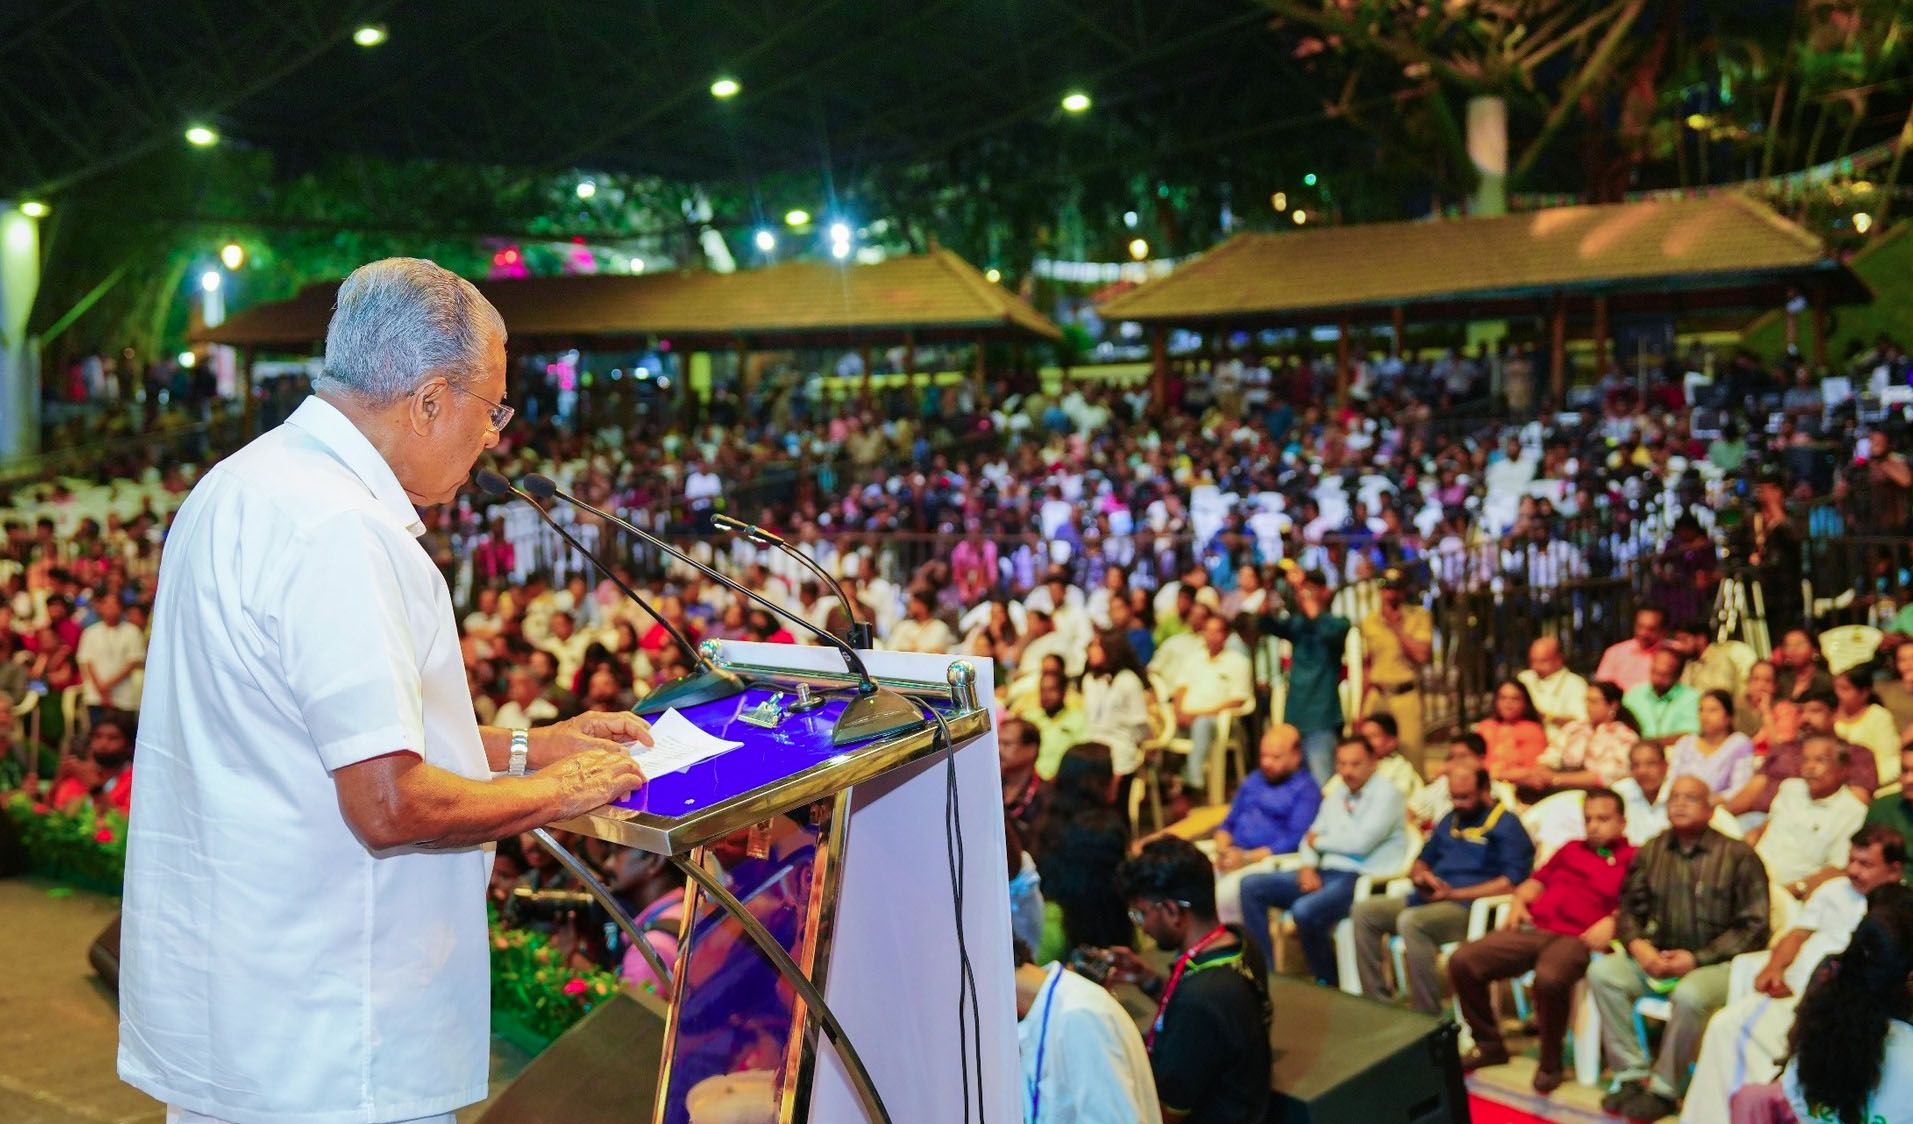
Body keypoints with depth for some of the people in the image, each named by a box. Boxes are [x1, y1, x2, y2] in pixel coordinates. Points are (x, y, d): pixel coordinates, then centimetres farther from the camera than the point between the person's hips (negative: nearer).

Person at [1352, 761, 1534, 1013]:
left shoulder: (1506, 824, -2)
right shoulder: (1450, 820, 22)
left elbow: (1512, 882, -14)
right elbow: (1420, 862, 29)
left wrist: (1455, 894, -17)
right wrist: (1421, 876, 2)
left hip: (1470, 907, -8)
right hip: (1429, 900, 8)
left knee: (1411, 921, -34)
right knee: (1364, 911, -7)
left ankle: (1429, 1018, -28)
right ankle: (1373, 1000, -7)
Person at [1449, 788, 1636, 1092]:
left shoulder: (1633, 858, 11)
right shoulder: (1572, 850, 31)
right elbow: (1538, 878, 32)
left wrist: (1612, 922, -18)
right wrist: (1519, 901, 12)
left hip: (1576, 938, -6)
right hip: (1531, 928, 6)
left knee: (1549, 979, -40)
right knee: (1462, 961, -13)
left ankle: (1550, 1061, -13)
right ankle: (1489, 1044, 6)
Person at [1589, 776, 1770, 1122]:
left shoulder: (1738, 856, -3)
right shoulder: (1652, 851, 11)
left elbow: (1753, 926, -7)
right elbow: (1630, 909, 14)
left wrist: (1697, 958, -14)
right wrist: (1639, 946, -8)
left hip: (1715, 963, -5)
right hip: (1658, 957, 5)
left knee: (1689, 994, -36)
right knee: (1602, 972, -20)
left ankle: (1664, 1088, -16)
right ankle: (1632, 1074, -14)